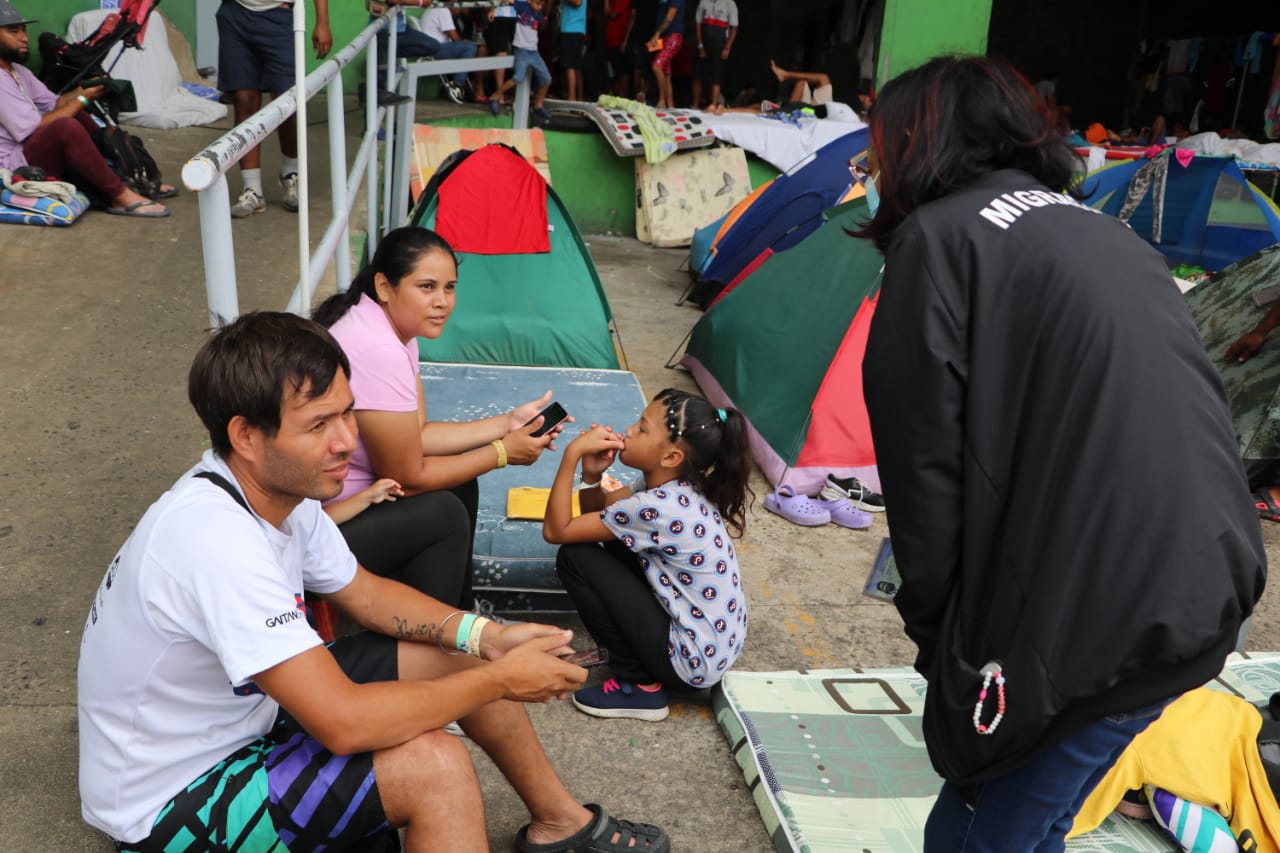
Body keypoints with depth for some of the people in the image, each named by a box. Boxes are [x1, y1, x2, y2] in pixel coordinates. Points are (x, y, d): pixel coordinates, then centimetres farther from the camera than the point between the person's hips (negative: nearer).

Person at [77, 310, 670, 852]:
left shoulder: (280, 489, -7)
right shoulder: (217, 537, -35)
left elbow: (366, 593, 8)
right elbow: (343, 724, -36)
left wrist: (484, 636, -8)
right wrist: (498, 680, -25)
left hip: (238, 714, 9)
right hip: (169, 804, -9)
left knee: (450, 656, 5)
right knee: (434, 765, -25)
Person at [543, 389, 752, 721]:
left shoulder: (657, 507, -26)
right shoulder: (682, 490, 0)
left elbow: (556, 530, -18)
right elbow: (594, 515, 13)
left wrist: (573, 453, -17)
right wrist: (592, 473, -7)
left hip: (693, 660, -9)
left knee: (575, 558, -7)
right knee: (614, 533, 11)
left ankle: (639, 685, 1)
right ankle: (637, 650, 17)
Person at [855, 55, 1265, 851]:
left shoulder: (939, 237, -7)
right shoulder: (1107, 235, 18)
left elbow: (925, 467, -9)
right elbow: (1183, 409, 19)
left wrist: (936, 628, 4)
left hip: (1090, 621, -8)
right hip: (1202, 599, 8)